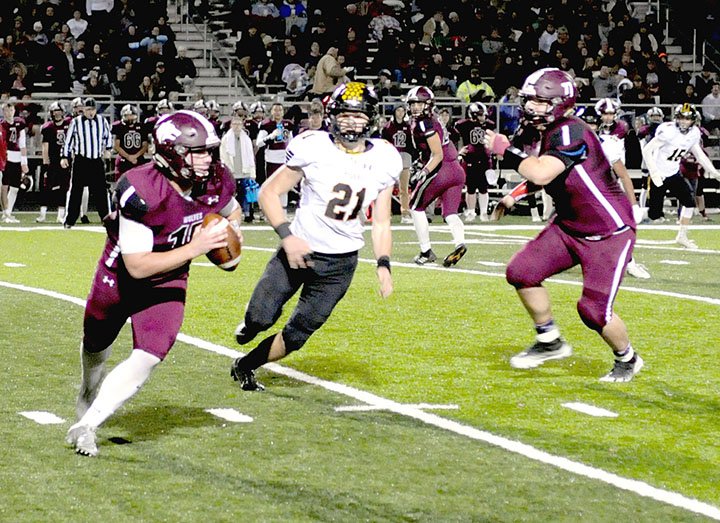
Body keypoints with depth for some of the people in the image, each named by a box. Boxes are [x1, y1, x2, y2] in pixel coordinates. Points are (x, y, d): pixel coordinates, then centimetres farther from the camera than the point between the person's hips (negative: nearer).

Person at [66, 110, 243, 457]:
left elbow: (232, 211, 8)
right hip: (120, 274, -3)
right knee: (96, 344, 23)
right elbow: (137, 266, -36)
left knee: (148, 358, -16)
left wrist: (229, 232, -14)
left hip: (168, 281, 3)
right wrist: (194, 248, -38)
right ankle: (88, 393, 59)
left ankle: (86, 427, -5)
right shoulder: (141, 191, -38)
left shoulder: (216, 182, -19)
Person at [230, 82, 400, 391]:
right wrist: (287, 236, -20)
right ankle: (250, 325, 31)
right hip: (299, 249, -3)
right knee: (261, 318, -7)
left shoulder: (383, 161, -1)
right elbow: (269, 193, -7)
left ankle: (244, 366, 30)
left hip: (340, 263, 3)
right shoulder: (314, 148, -13)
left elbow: (381, 223, 7)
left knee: (297, 335, 4)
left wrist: (383, 265, -7)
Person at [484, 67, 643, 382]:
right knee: (521, 273, -3)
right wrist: (515, 196, 17)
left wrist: (505, 150, -25)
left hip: (609, 233, -9)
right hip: (568, 227, 9)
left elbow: (541, 174, -37)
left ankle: (627, 359, 20)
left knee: (594, 311, -9)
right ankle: (550, 342, 15)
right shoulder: (551, 133, 3)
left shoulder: (571, 133, -25)